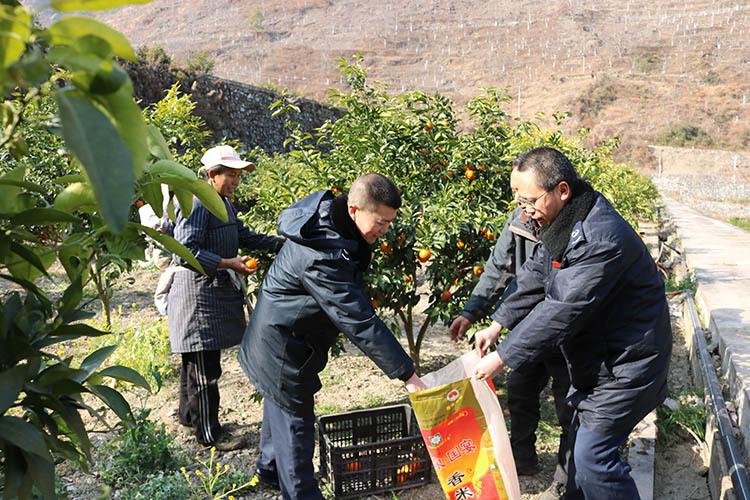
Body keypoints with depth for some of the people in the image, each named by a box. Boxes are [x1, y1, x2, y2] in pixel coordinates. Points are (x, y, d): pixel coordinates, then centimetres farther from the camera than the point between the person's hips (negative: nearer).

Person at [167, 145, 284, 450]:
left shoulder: (224, 203, 15)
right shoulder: (196, 204, -17)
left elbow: (244, 237, 20)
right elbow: (186, 251, -22)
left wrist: (283, 243, 10)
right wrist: (228, 263, -25)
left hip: (217, 290, 10)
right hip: (197, 291, -10)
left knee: (195, 359, 21)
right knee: (205, 367, -5)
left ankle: (189, 414, 34)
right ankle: (209, 433, 3)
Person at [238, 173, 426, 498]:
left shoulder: (328, 214, -6)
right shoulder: (322, 258, -36)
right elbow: (360, 322, -35)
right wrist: (406, 374, -31)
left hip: (279, 340, 10)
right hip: (283, 351, -10)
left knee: (281, 409, 27)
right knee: (295, 422, 2)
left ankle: (269, 469, 49)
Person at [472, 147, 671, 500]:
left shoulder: (600, 238, -31)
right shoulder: (564, 222, 1)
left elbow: (561, 311, -31)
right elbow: (534, 276, 11)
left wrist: (502, 357, -25)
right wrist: (498, 324, 4)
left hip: (625, 365, -10)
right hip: (596, 358, 10)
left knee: (593, 454, -8)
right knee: (580, 441, 20)